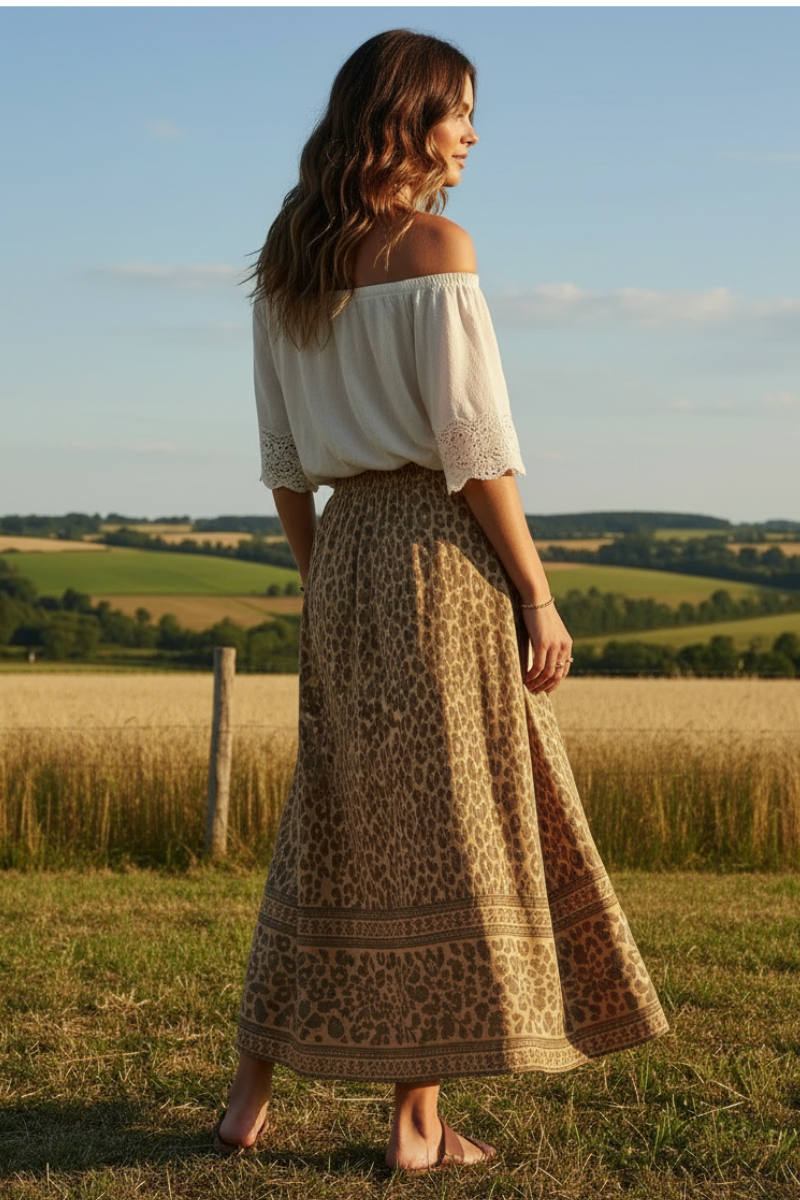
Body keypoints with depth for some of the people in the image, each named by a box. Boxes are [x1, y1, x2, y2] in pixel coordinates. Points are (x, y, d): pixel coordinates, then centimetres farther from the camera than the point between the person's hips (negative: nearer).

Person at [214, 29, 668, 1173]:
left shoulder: (286, 264, 12)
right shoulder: (435, 246, -9)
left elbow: (283, 459, 13)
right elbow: (475, 443, -14)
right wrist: (536, 594, -10)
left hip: (343, 545, 7)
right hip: (443, 544, -7)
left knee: (335, 823, 14)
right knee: (445, 825, 1)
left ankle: (252, 1092, 19)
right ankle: (421, 1119, 7)